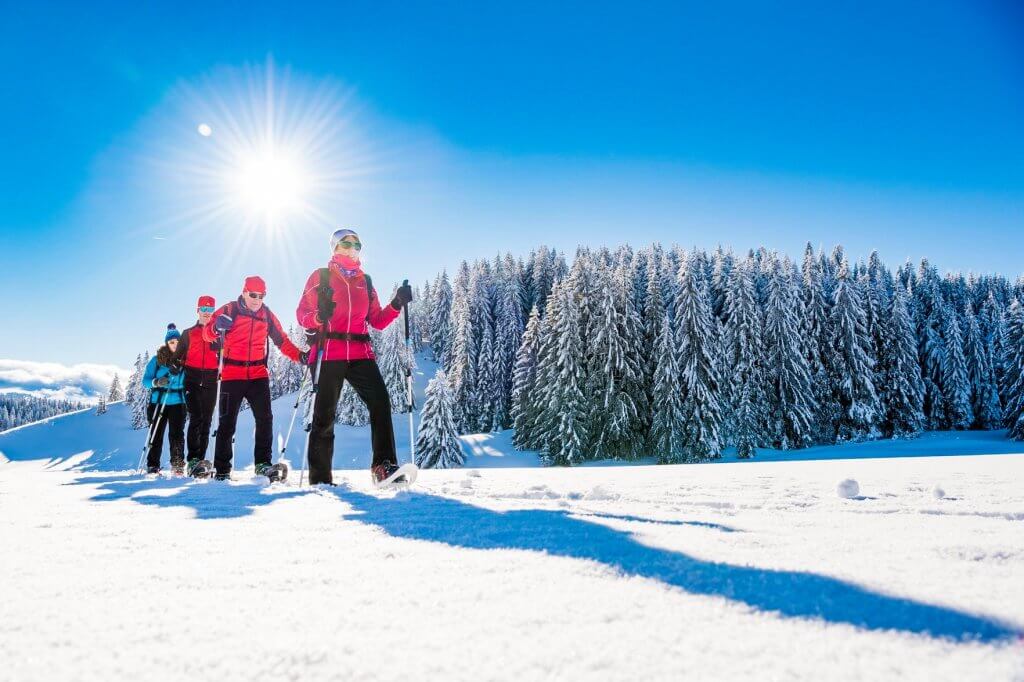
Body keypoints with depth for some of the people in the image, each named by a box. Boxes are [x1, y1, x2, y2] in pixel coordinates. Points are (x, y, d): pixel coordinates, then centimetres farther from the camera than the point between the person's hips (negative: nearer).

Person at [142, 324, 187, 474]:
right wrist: (156, 382, -19)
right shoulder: (157, 359, 4)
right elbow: (145, 380, 1)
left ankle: (178, 465, 2)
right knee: (156, 434, 2)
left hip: (178, 403, 0)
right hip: (158, 402, 0)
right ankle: (152, 466, 7)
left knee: (177, 434, -4)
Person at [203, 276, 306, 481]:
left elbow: (282, 340, 13)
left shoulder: (267, 314, 11)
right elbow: (207, 334, -6)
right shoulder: (230, 310, 1)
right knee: (227, 423, -1)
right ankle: (222, 470, 7)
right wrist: (216, 327, -29)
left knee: (265, 419, -5)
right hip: (232, 375, -3)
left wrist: (300, 356, -2)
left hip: (258, 375, 3)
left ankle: (263, 464, 1)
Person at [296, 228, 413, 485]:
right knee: (324, 415, -1)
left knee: (380, 402, -17)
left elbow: (377, 320, 15)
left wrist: (396, 304, -1)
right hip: (327, 354, -3)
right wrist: (319, 316, -18)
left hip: (360, 354, 3)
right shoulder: (320, 277, 9)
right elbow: (302, 314, 4)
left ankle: (384, 466, -18)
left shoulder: (365, 281, 20)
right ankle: (319, 478, 7)